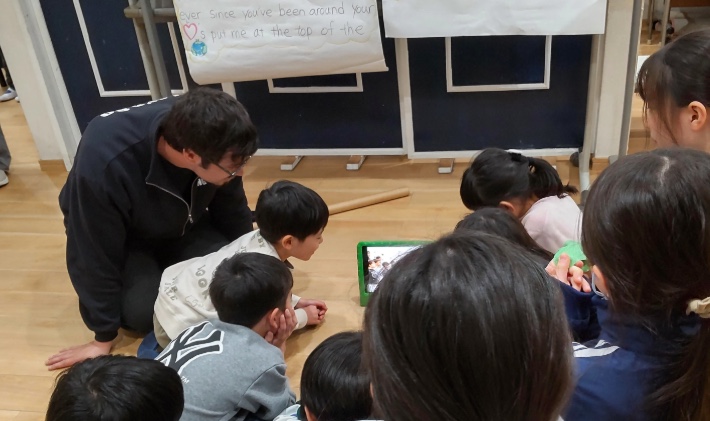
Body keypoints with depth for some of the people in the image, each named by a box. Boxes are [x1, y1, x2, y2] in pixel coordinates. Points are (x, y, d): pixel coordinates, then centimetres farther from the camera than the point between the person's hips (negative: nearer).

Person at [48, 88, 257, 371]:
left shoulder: (215, 144, -28)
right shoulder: (103, 164, -41)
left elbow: (234, 216, -9)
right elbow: (95, 255, -27)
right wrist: (103, 338, -17)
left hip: (184, 227, 3)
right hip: (125, 240, -3)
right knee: (144, 311, -25)